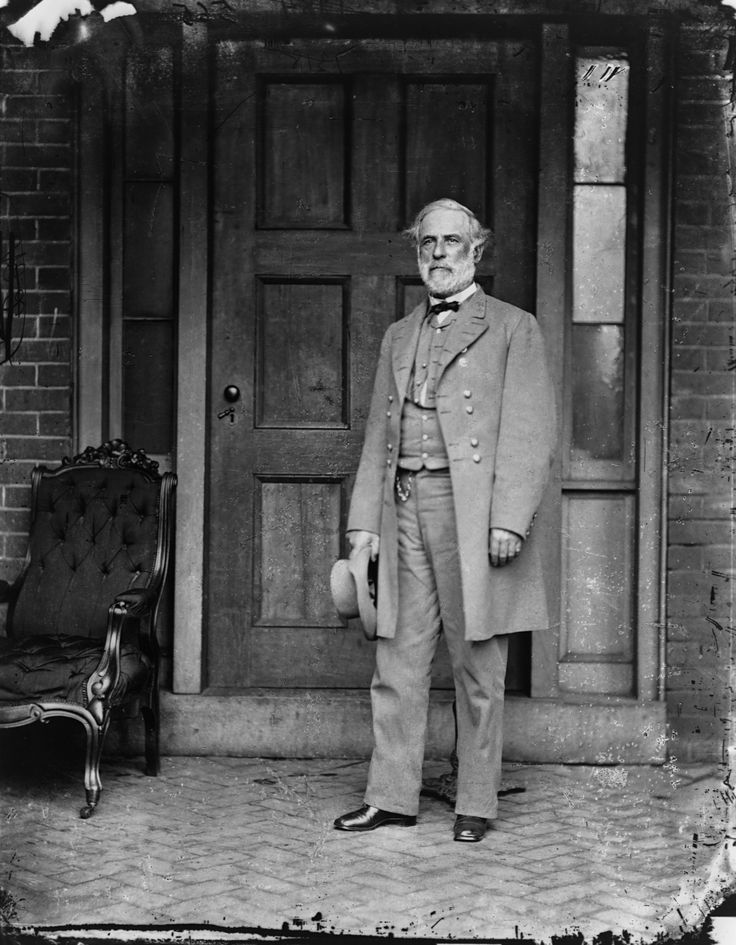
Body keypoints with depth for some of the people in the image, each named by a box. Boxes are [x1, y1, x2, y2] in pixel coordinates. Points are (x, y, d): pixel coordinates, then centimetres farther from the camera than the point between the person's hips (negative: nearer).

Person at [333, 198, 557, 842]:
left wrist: (509, 519, -14)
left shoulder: (513, 329, 4)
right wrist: (363, 521, 9)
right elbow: (378, 435, 18)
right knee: (398, 664, 5)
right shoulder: (399, 336, 20)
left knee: (477, 669, 2)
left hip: (473, 512, -4)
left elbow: (530, 433, -4)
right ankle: (392, 797, 13)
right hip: (404, 509, 5)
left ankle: (476, 804, 11)